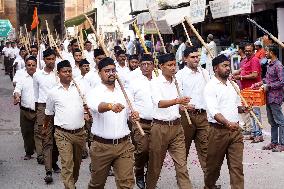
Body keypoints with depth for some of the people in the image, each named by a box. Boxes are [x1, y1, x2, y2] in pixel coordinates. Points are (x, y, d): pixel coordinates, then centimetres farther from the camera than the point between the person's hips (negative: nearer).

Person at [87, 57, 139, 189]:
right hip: (102, 146, -2)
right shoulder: (94, 93, -6)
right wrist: (111, 106, -51)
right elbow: (98, 106, -29)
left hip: (124, 145, 3)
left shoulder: (123, 92, 9)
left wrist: (134, 115, -6)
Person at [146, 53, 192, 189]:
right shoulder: (155, 83, -10)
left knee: (181, 163, -1)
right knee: (156, 164, 9)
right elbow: (159, 103, -29)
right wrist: (177, 101, -42)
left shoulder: (177, 82, 8)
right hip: (160, 127, -4)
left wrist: (183, 105, 7)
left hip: (176, 126, 4)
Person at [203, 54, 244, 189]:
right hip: (218, 130, -5)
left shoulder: (233, 85, 13)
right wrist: (227, 123, -34)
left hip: (236, 129, 5)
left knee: (237, 165, 1)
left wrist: (242, 108, 1)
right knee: (214, 164, 9)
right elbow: (214, 111, -20)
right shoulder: (210, 87, -9)